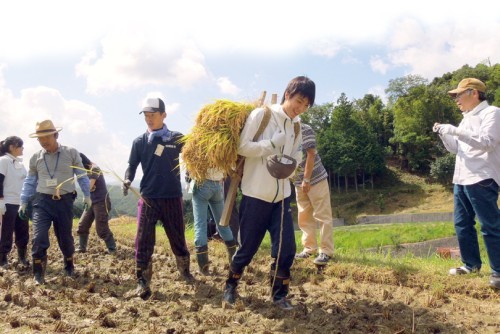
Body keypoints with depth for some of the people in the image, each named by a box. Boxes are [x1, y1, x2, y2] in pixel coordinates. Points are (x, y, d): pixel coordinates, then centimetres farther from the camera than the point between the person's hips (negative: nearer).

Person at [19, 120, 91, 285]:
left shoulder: (71, 153, -2)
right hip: (42, 201, 1)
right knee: (39, 238, -11)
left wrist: (87, 195, 4)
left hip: (65, 201, -1)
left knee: (65, 237, 11)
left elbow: (82, 175, 5)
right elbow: (30, 181, 12)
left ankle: (69, 266, 36)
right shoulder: (35, 158, 3)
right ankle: (38, 274, 1)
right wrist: (23, 202, 11)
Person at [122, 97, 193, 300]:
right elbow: (132, 165, 6)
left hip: (172, 197, 0)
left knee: (177, 237, 12)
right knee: (143, 240, -6)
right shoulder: (139, 142, 6)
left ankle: (184, 270, 35)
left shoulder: (177, 138, 2)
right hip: (148, 197, 1)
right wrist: (127, 180, -13)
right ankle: (142, 281, 3)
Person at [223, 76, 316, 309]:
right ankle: (231, 285, 31)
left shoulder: (296, 127, 11)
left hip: (281, 197, 5)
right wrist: (273, 144, -18)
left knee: (286, 249, 1)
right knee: (247, 248, 6)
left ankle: (279, 294, 21)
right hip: (256, 194, -5)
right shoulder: (262, 114, -8)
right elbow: (242, 147, -12)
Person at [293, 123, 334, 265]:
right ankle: (309, 248, 20)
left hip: (316, 179, -6)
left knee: (322, 216, -3)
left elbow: (311, 156, -17)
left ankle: (326, 251, 1)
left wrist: (306, 180, -20)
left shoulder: (305, 130, -13)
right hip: (299, 182, 6)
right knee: (304, 217, 10)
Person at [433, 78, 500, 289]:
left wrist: (455, 131, -22)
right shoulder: (466, 119, 20)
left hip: (482, 180, -9)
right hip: (461, 179, 9)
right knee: (462, 223, 12)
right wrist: (443, 134, 5)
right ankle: (471, 264, 23)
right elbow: (455, 148, 23)